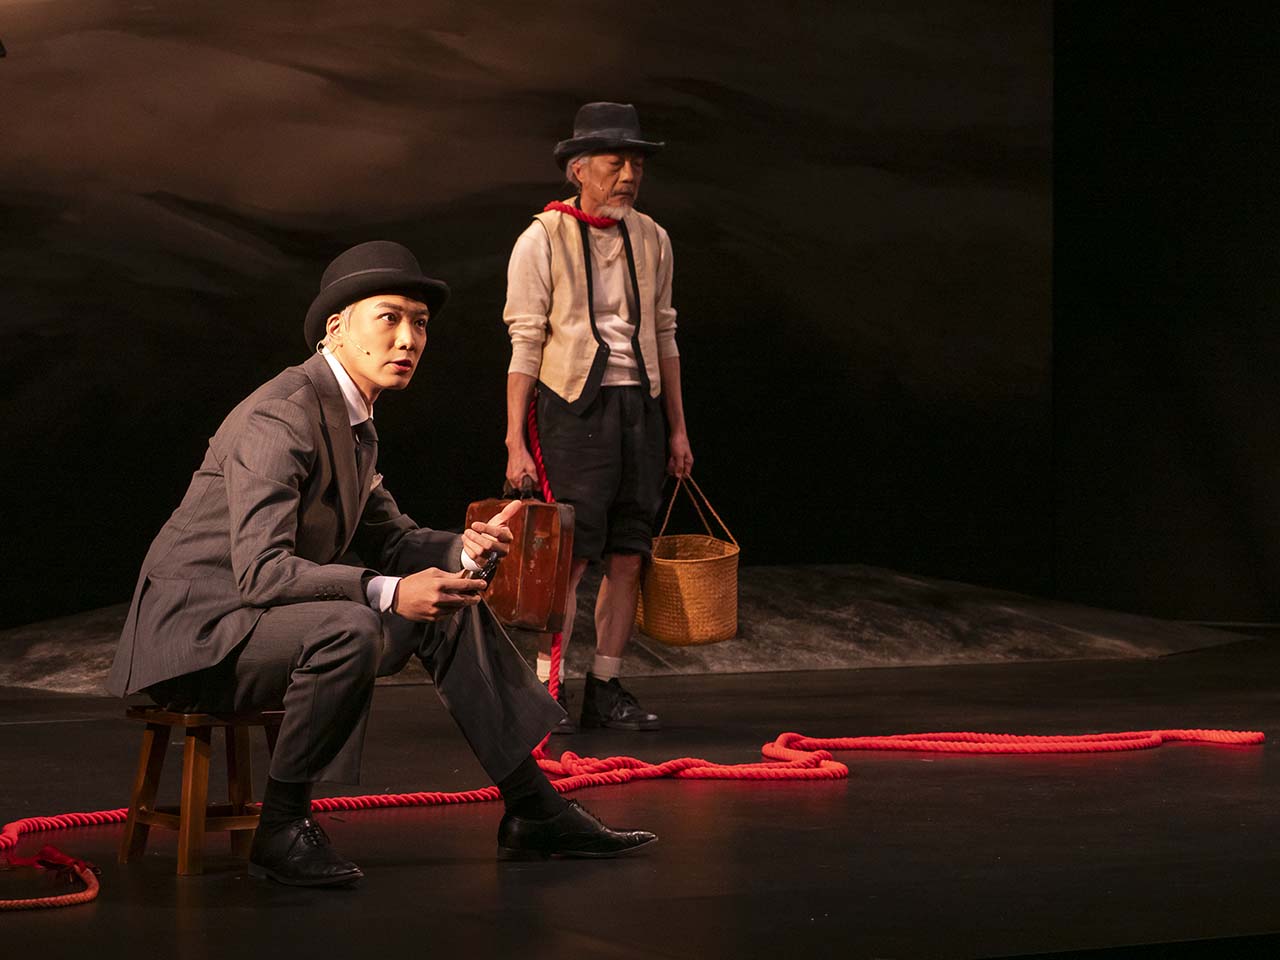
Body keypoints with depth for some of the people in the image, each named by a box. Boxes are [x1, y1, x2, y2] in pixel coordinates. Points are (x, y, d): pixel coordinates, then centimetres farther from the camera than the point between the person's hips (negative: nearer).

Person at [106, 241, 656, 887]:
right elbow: (261, 570, -31)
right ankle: (280, 829, -19)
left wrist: (463, 549, -7)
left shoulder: (353, 421, 9)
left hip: (268, 612, 10)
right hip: (195, 629, -10)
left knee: (451, 606, 8)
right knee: (349, 629, -35)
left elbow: (386, 540, 14)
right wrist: (389, 593, -38)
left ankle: (532, 812, 11)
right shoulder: (282, 418, -22)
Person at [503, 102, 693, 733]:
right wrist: (516, 442, -11)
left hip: (641, 405, 5)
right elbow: (525, 344, -7)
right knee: (569, 555, -9)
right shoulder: (543, 241, -5)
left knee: (629, 556, 4)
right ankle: (546, 689, -2)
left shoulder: (651, 240, 10)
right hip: (577, 405, -5)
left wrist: (677, 427, 14)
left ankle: (605, 690, 11)